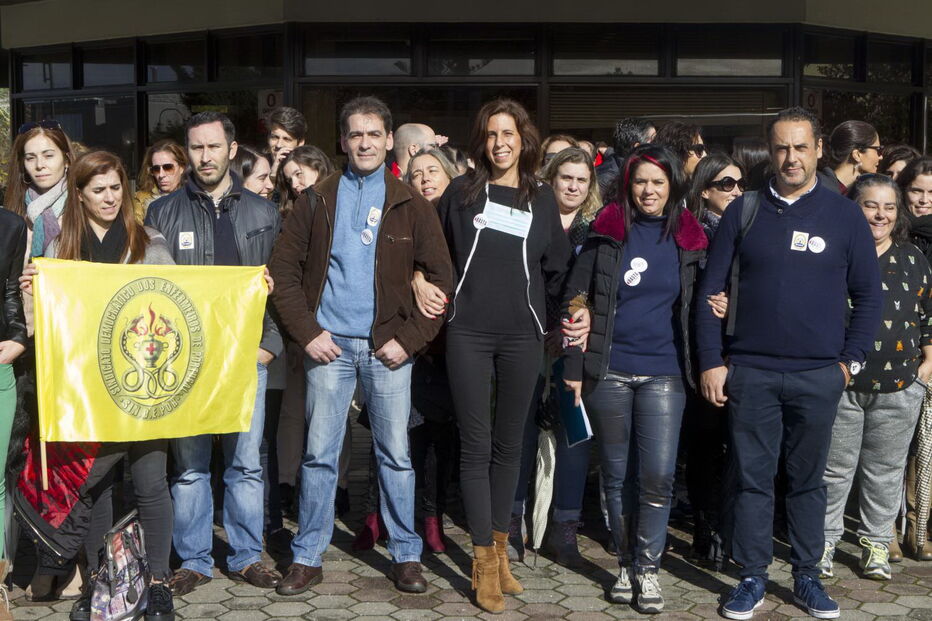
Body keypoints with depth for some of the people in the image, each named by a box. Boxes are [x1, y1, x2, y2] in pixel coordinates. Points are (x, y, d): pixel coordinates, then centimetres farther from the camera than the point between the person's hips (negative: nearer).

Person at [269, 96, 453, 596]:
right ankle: (307, 557, 14)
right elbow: (285, 269, 5)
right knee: (319, 453, 3)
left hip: (386, 347, 0)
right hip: (329, 344, 1)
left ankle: (406, 556, 17)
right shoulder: (317, 200, 7)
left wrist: (409, 339, -7)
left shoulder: (411, 205, 4)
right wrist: (306, 332, -5)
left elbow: (440, 278, 2)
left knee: (395, 455, 5)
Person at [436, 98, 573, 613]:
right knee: (476, 445, -1)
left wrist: (535, 306, 10)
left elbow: (556, 269, 15)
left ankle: (499, 547, 20)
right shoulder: (462, 191, 5)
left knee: (508, 444, 9)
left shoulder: (541, 198, 9)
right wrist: (446, 296, 5)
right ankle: (484, 561, 3)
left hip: (522, 335, 2)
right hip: (469, 333, -2)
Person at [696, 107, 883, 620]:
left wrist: (850, 360, 1)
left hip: (819, 375, 0)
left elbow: (869, 296, 8)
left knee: (808, 479, 10)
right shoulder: (743, 211, 4)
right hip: (749, 371, 0)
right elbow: (711, 289, 4)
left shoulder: (845, 216, 4)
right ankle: (752, 578, 16)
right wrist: (711, 361, -2)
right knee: (752, 477, 5)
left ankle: (807, 577, 22)